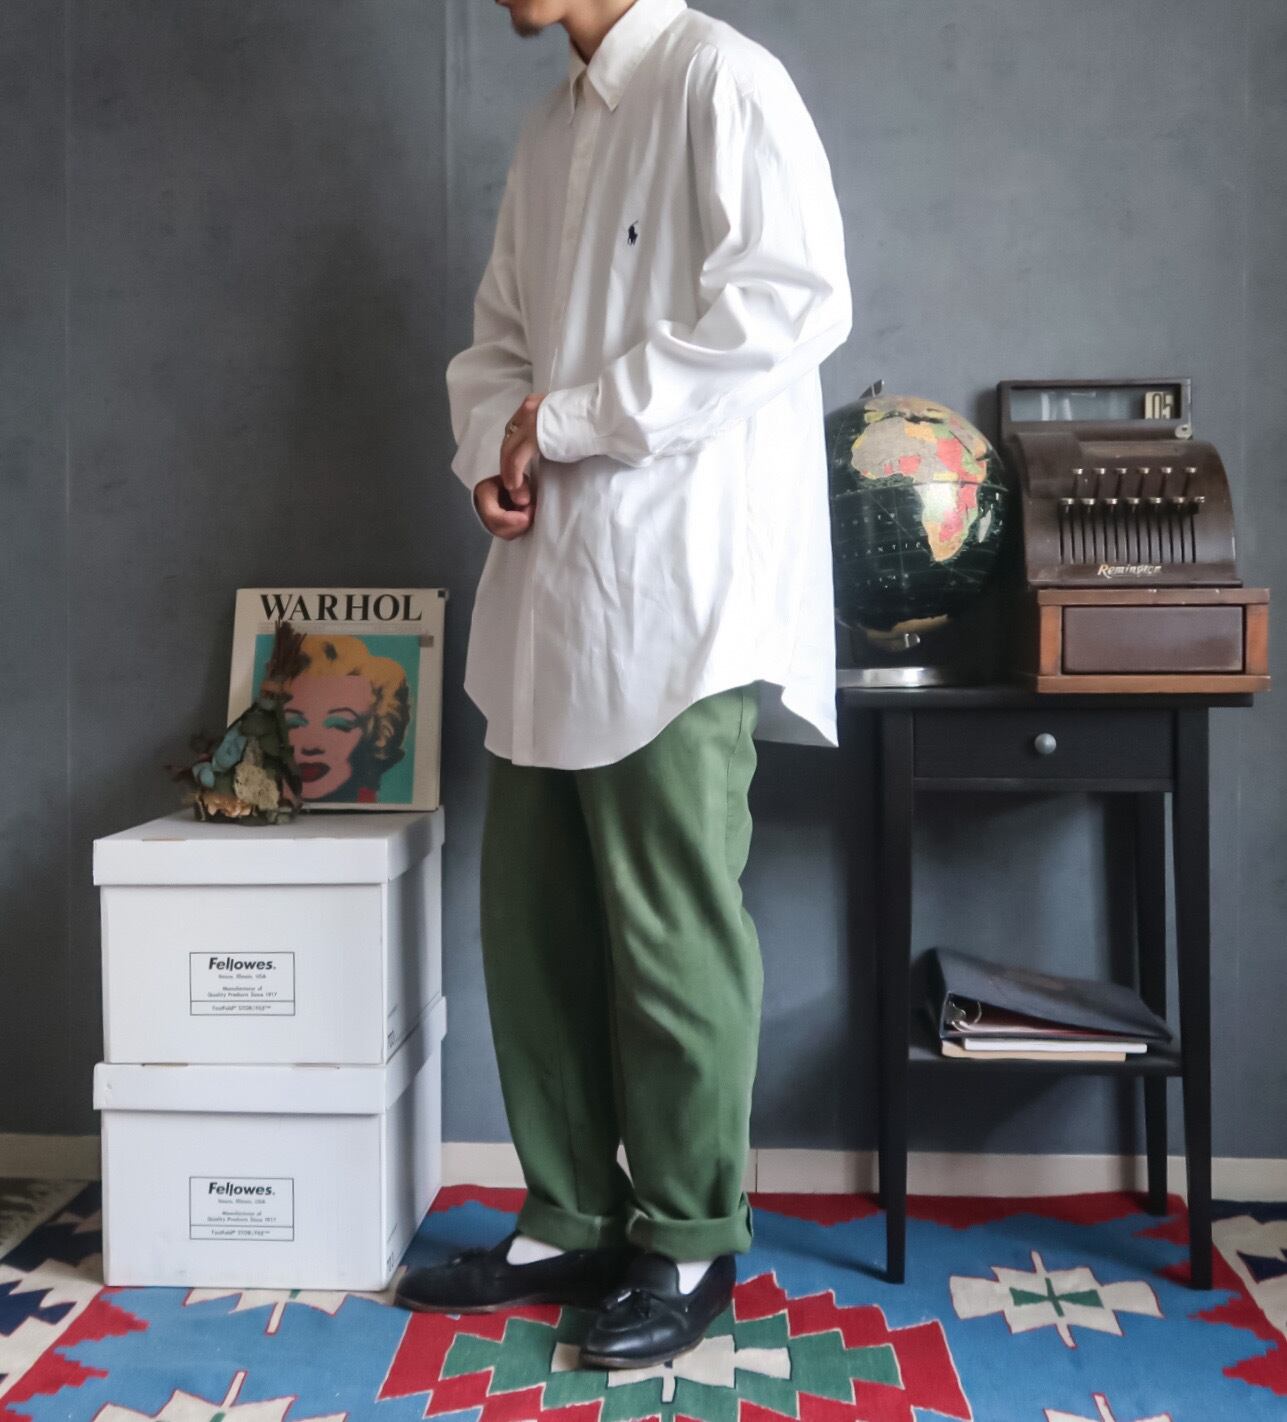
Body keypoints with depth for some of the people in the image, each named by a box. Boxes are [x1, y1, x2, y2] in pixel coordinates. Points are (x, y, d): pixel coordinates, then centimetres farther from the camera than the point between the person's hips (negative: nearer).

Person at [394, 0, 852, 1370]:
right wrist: (493, 452, 3)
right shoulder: (548, 133, 22)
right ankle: (572, 1221, 24)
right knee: (533, 921, 9)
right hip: (551, 585, 8)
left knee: (670, 936, 0)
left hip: (676, 583, -7)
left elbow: (794, 297, -15)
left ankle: (688, 1245, 18)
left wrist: (573, 417, -10)